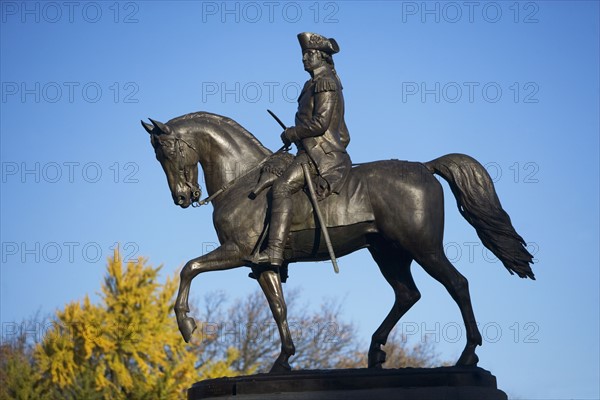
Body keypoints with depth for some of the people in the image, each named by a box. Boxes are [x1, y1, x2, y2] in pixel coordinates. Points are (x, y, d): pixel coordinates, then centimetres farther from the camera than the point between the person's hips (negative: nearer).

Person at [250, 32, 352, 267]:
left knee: (282, 187, -25)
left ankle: (274, 252, -37)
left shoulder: (324, 82, -9)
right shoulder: (316, 83, 22)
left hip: (320, 153, -11)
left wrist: (291, 133, -9)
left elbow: (320, 123, -20)